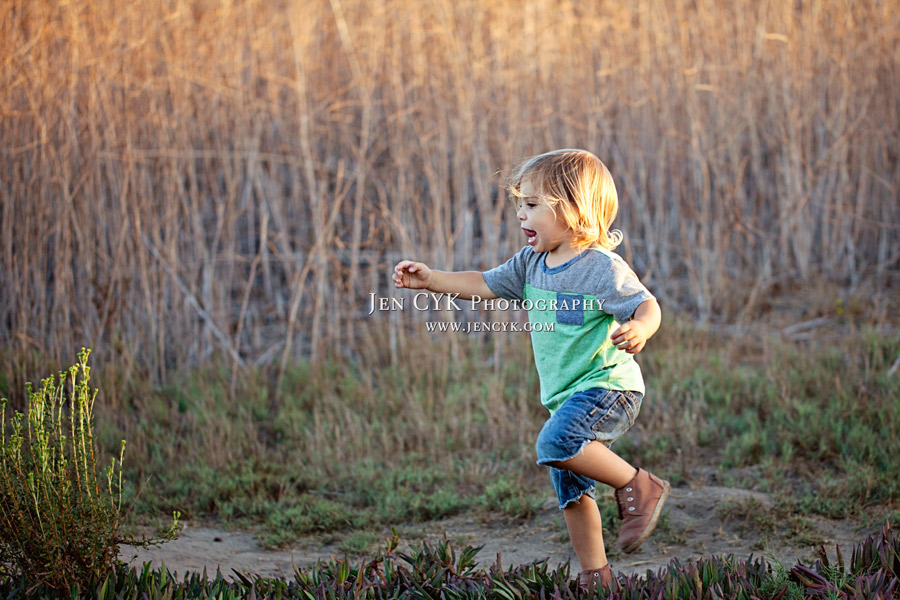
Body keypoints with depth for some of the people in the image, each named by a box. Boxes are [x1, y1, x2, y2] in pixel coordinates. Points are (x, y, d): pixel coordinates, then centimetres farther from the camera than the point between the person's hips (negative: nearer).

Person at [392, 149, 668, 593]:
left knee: (556, 443, -32)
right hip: (568, 396, 9)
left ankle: (638, 487, -16)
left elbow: (646, 306, -20)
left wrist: (640, 329, -43)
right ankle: (595, 578, 21)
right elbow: (484, 285, 16)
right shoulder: (531, 263, 8)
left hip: (608, 384, -8)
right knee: (572, 489, 10)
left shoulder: (603, 267, -16)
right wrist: (431, 280, 8)